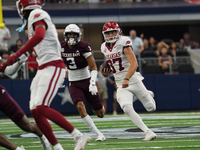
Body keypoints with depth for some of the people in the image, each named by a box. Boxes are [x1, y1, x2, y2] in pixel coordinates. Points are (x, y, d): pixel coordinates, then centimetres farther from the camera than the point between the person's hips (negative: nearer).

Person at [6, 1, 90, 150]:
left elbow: (39, 35, -28)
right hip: (43, 70, 10)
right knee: (35, 111, 4)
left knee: (40, 108, -18)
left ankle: (79, 136, -17)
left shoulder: (37, 15, -9)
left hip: (52, 68, -10)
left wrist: (18, 54, -28)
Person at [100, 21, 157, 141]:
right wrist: (107, 73, 1)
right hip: (121, 85, 4)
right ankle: (149, 133, -22)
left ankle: (149, 95, 44)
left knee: (151, 108, 6)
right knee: (127, 108, -24)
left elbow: (134, 64, -21)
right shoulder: (104, 48, 8)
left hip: (133, 80, -4)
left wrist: (127, 79, -33)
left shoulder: (124, 43, -12)